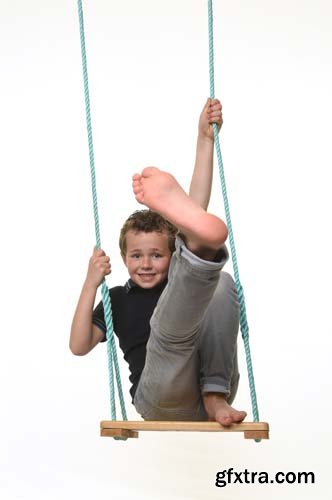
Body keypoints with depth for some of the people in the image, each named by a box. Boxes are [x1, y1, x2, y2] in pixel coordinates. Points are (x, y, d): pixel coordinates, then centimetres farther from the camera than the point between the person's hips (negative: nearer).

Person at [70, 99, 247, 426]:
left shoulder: (180, 277, 20)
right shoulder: (117, 298, 20)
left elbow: (199, 204, 12)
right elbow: (79, 346, 7)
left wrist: (205, 138, 6)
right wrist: (91, 283, 2)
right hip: (162, 404, -2)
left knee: (222, 282, -16)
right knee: (170, 321, -34)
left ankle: (216, 396, -27)